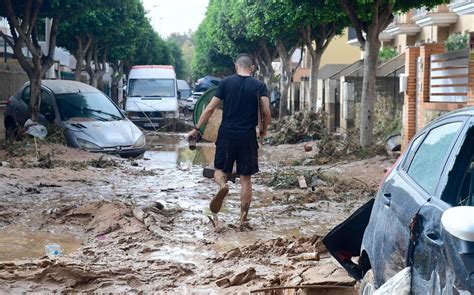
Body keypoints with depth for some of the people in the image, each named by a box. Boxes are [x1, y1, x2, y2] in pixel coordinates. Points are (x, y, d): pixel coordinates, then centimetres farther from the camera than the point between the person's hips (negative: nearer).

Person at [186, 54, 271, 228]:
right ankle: (244, 219, 8)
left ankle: (223, 185, -19)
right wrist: (263, 131, 9)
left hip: (227, 134, 0)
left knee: (220, 170, 16)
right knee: (246, 178, 8)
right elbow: (266, 112, -9)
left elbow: (210, 108, 0)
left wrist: (196, 129, 8)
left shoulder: (226, 82, 2)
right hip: (248, 137, 0)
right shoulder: (259, 86, 1)